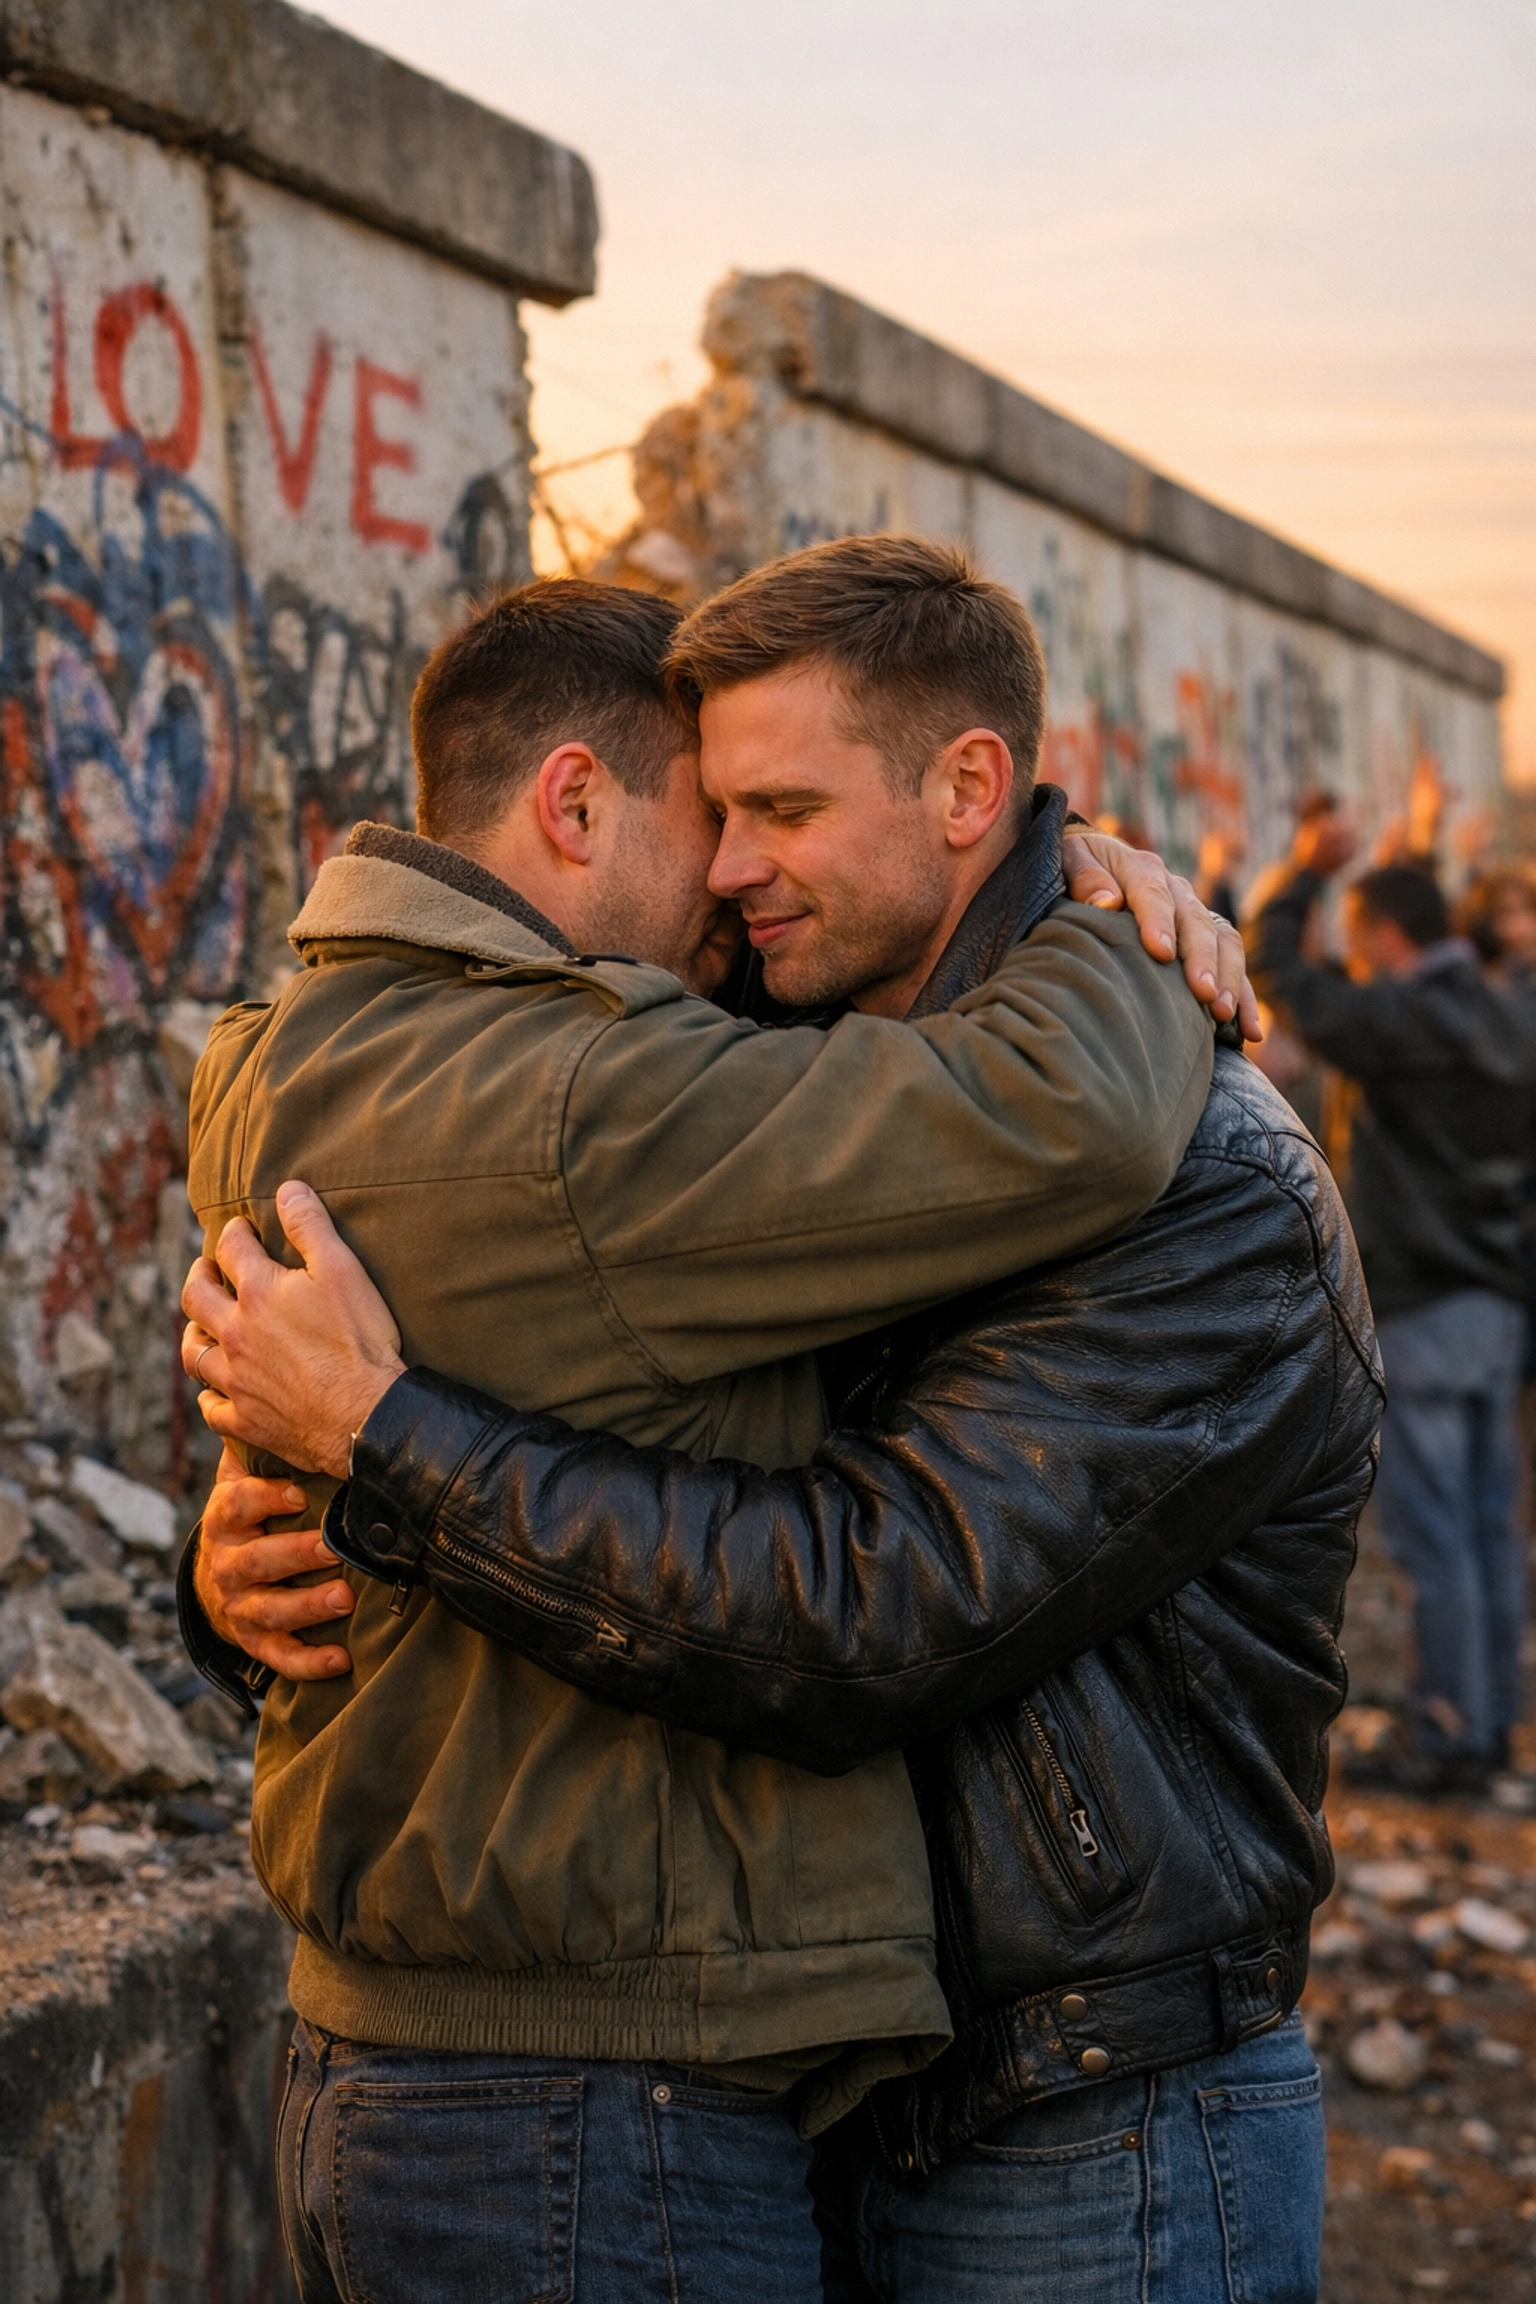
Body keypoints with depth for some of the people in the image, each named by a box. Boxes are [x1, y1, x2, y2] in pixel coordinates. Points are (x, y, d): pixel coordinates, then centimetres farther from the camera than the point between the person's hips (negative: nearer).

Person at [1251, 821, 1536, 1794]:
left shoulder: (1401, 1020, -14)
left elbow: (1276, 968, -8)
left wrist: (1306, 872, 3)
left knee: (1434, 1534, -3)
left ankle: (1453, 1740, 1)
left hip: (1423, 1310, -8)